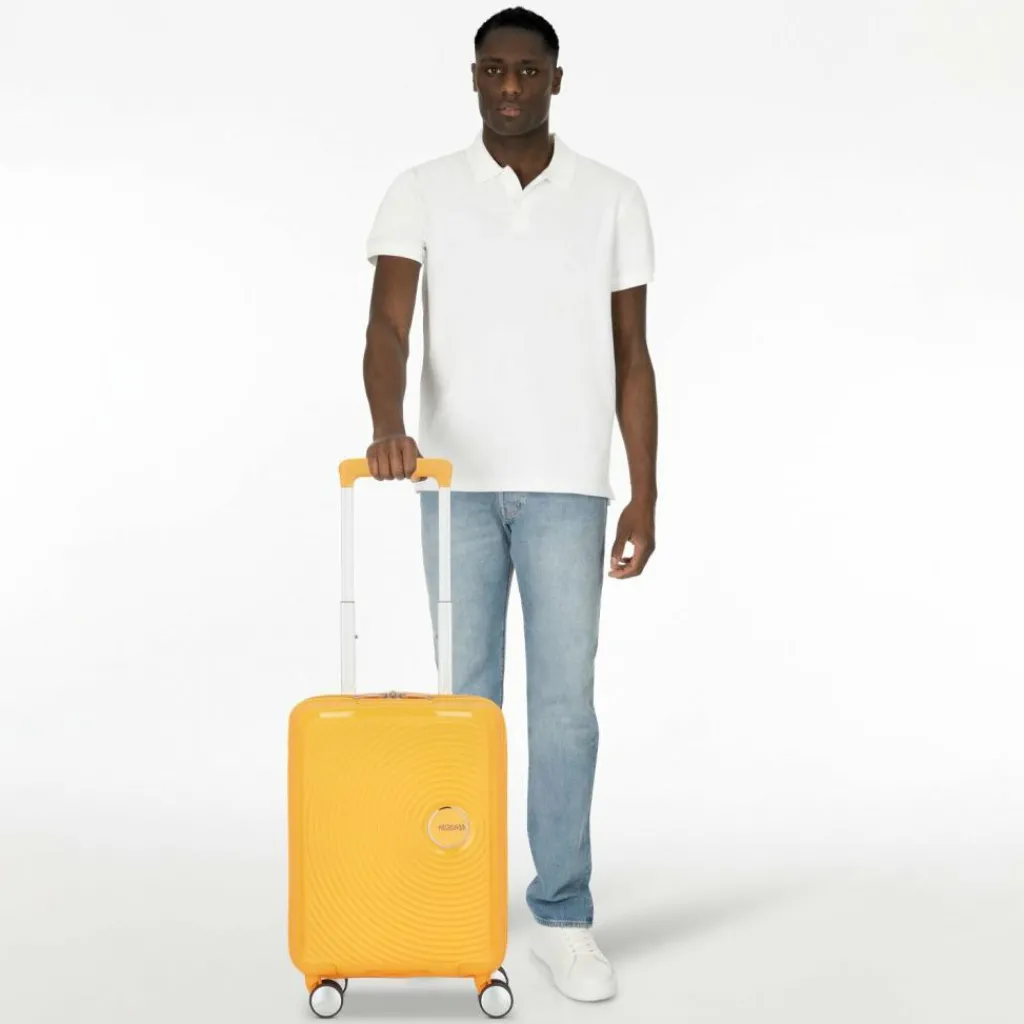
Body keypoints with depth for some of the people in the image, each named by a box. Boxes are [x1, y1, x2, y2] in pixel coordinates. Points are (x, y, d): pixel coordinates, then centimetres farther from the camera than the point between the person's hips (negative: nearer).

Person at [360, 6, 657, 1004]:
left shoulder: (613, 199, 4)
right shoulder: (421, 193, 2)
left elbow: (632, 359, 4)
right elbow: (388, 326, -10)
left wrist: (644, 497, -1)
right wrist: (388, 424, -31)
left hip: (567, 485, 0)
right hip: (457, 482, 0)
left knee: (564, 698, -2)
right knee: (466, 696, 8)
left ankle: (563, 914, 9)